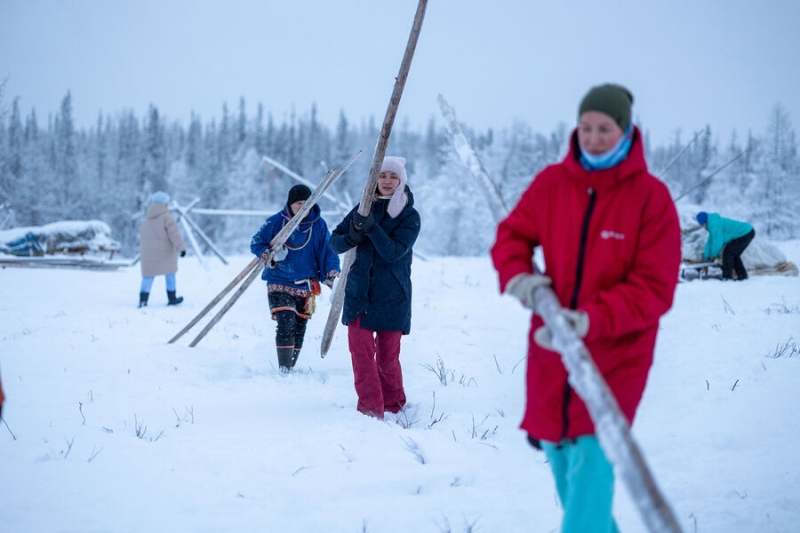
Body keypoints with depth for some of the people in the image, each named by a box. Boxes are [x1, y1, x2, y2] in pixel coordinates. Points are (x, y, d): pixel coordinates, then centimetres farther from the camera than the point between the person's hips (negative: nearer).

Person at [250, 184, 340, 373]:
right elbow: (256, 243, 0)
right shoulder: (276, 222, -5)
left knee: (299, 329, 8)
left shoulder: (318, 225, 0)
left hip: (305, 287, 3)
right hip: (280, 284, -3)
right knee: (286, 324, -18)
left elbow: (328, 251, 3)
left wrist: (332, 273, -13)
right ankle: (283, 370, -14)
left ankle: (291, 369, 21)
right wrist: (270, 255, -20)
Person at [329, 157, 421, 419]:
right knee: (360, 350, -8)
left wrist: (372, 228, -27)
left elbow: (393, 252, -16)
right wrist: (352, 237, -16)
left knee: (387, 355, 5)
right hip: (359, 291, 2)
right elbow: (335, 242, 5)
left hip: (391, 296, -2)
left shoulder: (410, 217, -2)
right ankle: (370, 407, -3)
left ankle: (393, 405, 24)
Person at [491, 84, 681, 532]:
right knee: (560, 459, 16)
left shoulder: (651, 197, -13)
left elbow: (655, 288, -15)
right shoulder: (551, 183, -2)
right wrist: (517, 275, -15)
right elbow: (513, 235, 9)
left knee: (592, 461, -15)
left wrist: (591, 320, -27)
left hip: (615, 355, -4)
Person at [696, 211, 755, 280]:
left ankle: (727, 277, -10)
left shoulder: (715, 225, -19)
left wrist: (713, 254, -4)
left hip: (746, 234, -11)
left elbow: (717, 241, -20)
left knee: (728, 252, -11)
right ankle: (742, 276, 21)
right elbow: (711, 241, 20)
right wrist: (706, 256, 20)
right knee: (734, 254, 18)